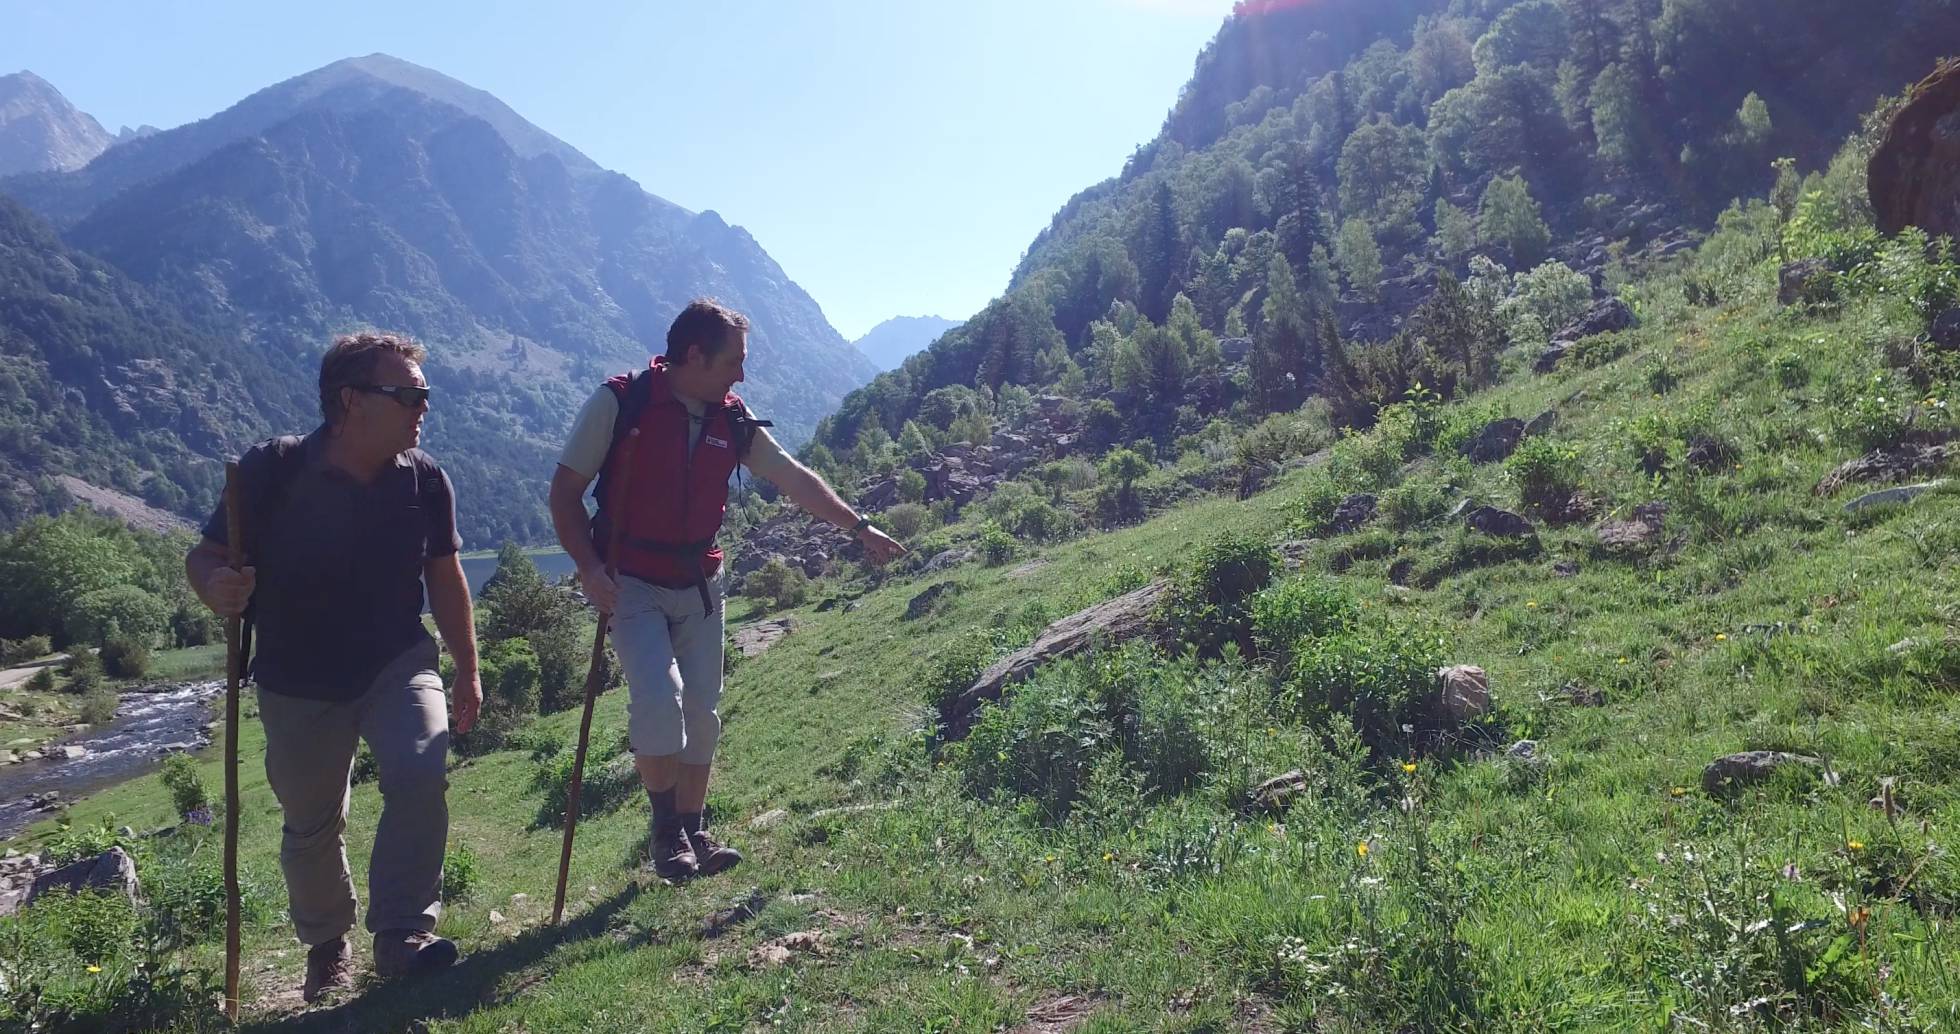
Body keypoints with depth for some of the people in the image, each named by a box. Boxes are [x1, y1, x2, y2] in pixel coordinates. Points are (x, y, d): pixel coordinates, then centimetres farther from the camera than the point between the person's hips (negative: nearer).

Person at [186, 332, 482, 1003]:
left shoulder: (425, 479, -9)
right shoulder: (271, 470, -17)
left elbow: (445, 578, 2)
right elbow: (206, 556, -11)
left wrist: (468, 671, 6)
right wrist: (218, 589, -36)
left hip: (397, 665, 1)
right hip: (298, 684, -1)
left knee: (419, 776, -24)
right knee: (311, 827, 12)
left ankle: (403, 934, -10)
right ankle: (327, 947, 37)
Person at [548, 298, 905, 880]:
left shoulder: (733, 421, 2)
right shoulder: (620, 403, -11)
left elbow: (794, 479, 10)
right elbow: (565, 490, -8)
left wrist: (860, 528, 9)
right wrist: (588, 567, -19)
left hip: (700, 587, 5)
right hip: (632, 586, -5)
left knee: (701, 712, 6)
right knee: (658, 696, -20)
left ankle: (692, 833, 21)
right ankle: (666, 832, -2)